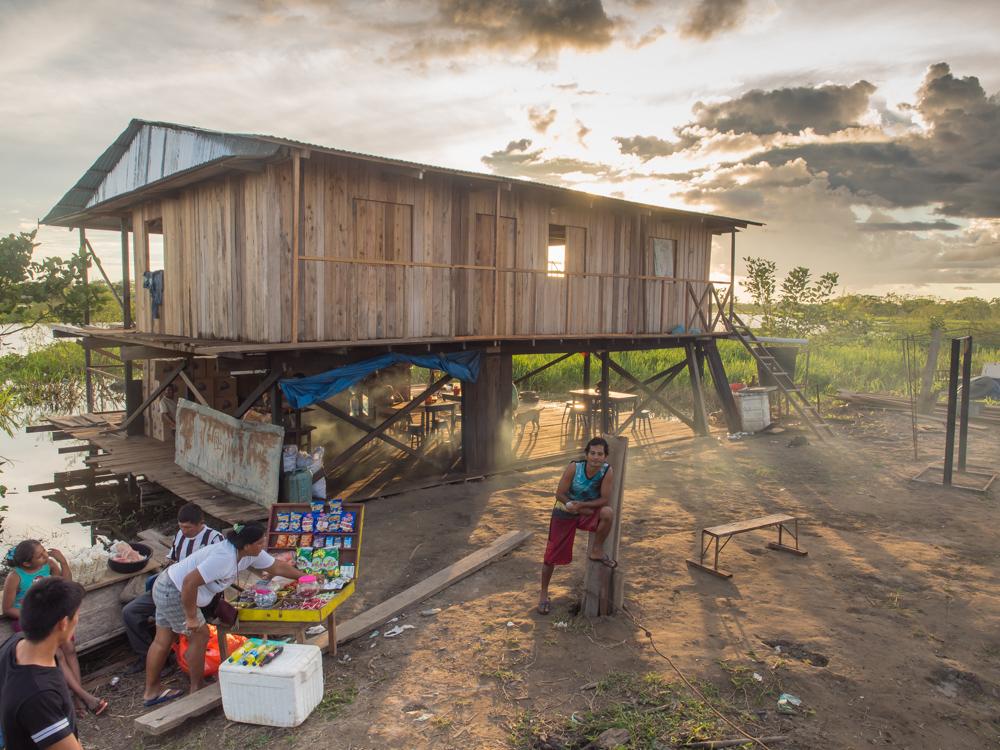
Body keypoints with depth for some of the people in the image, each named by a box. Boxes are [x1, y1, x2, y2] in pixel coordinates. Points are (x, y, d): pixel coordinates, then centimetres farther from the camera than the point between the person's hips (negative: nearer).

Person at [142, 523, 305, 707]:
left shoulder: (251, 553, -4)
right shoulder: (223, 557, -33)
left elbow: (277, 567, 8)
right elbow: (190, 582, -35)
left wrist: (303, 576, 8)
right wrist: (191, 617, -25)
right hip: (173, 593, -9)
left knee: (163, 640, 16)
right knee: (200, 635, 0)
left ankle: (151, 692, 28)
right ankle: (197, 688, 15)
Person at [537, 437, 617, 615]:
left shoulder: (607, 471, -22)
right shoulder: (574, 467, -27)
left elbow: (605, 499, -18)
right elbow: (559, 494, -18)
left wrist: (582, 505, -30)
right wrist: (576, 508, -24)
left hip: (588, 511, 2)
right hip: (564, 514, -1)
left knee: (608, 513, -30)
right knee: (552, 555, 2)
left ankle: (596, 551, -4)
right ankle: (543, 593, 25)